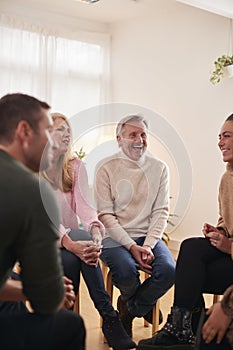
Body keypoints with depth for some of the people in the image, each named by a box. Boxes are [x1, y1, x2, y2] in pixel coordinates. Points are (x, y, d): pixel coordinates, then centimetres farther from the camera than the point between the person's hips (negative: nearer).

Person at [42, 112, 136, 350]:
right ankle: (109, 317, -27)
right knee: (82, 239, -32)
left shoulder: (75, 166, 5)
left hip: (70, 236, 3)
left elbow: (84, 204, -9)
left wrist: (96, 233, -31)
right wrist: (71, 243, -36)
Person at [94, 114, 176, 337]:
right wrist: (132, 246, -16)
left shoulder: (159, 168, 7)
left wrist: (148, 245, -13)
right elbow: (105, 215, -7)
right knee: (126, 271, -31)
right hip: (115, 237, -3)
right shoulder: (106, 168, -2)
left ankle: (130, 309, 5)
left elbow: (161, 211, 3)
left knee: (168, 270, -25)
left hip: (148, 236, 3)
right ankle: (143, 305, 9)